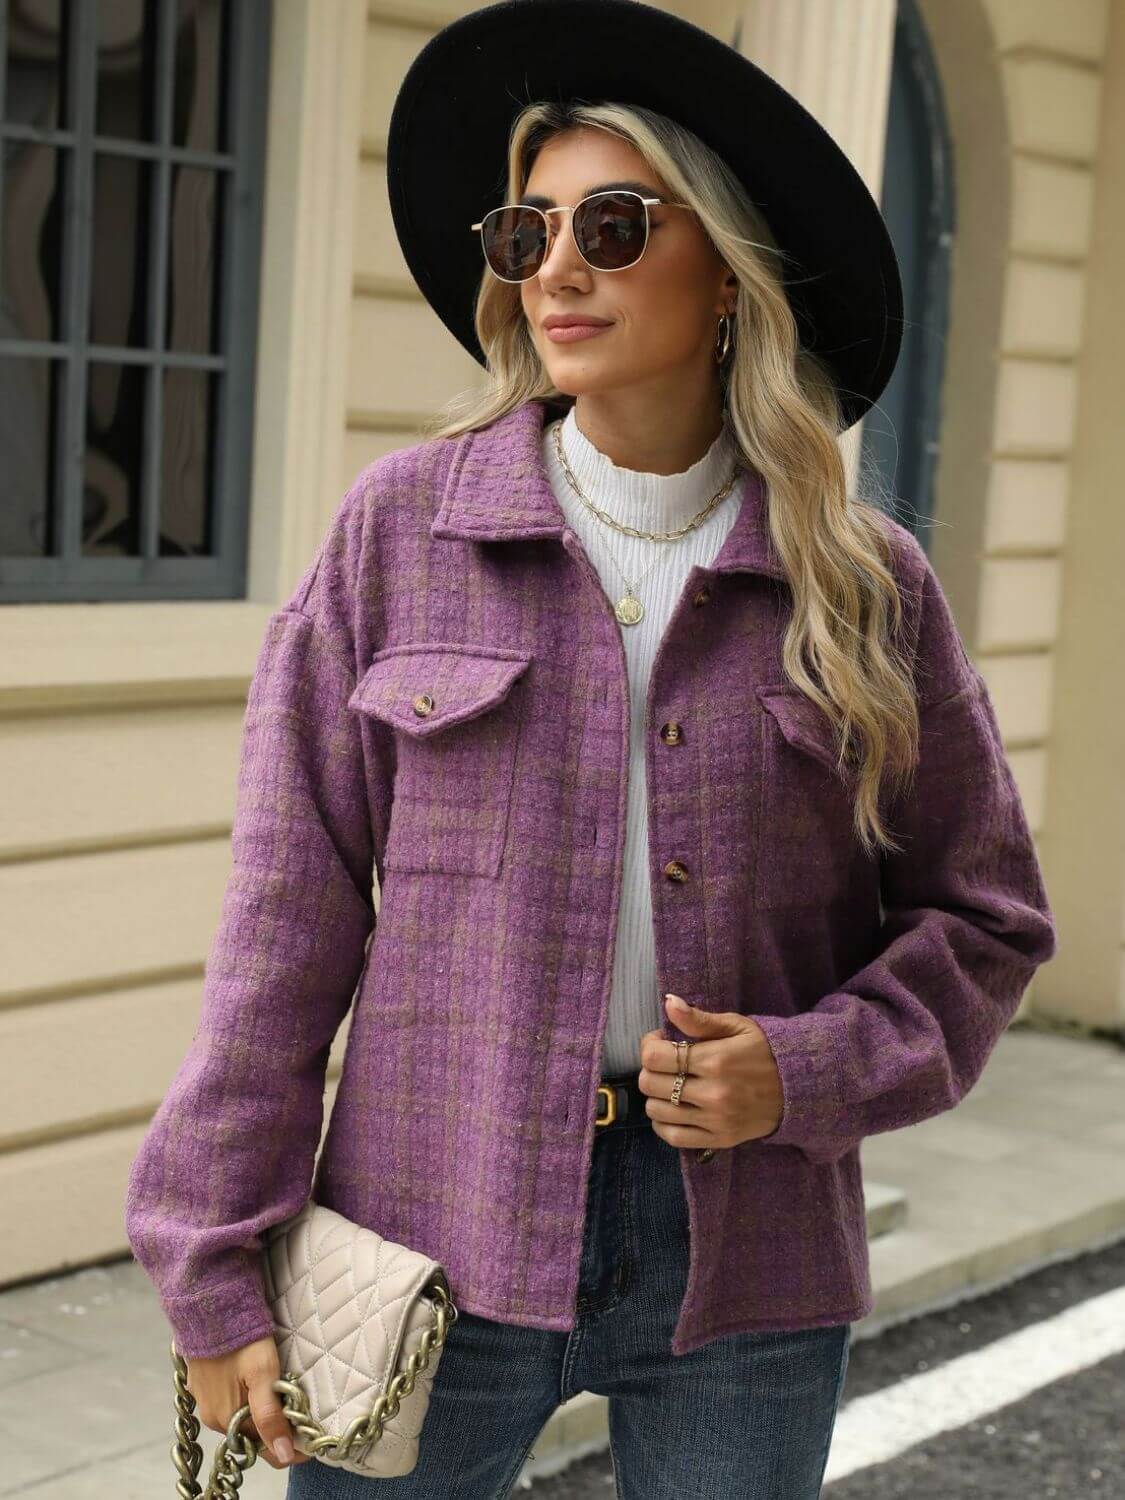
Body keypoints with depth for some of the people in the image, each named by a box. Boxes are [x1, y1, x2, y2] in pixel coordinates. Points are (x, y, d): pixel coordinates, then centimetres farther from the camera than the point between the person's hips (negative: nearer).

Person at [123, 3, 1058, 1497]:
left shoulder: (866, 582, 0)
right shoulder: (404, 528, -2)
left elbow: (984, 915, 8)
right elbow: (291, 916, -3)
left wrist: (809, 1070, -10)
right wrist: (217, 1265, -5)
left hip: (748, 1254, 1)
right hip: (441, 1230, 0)